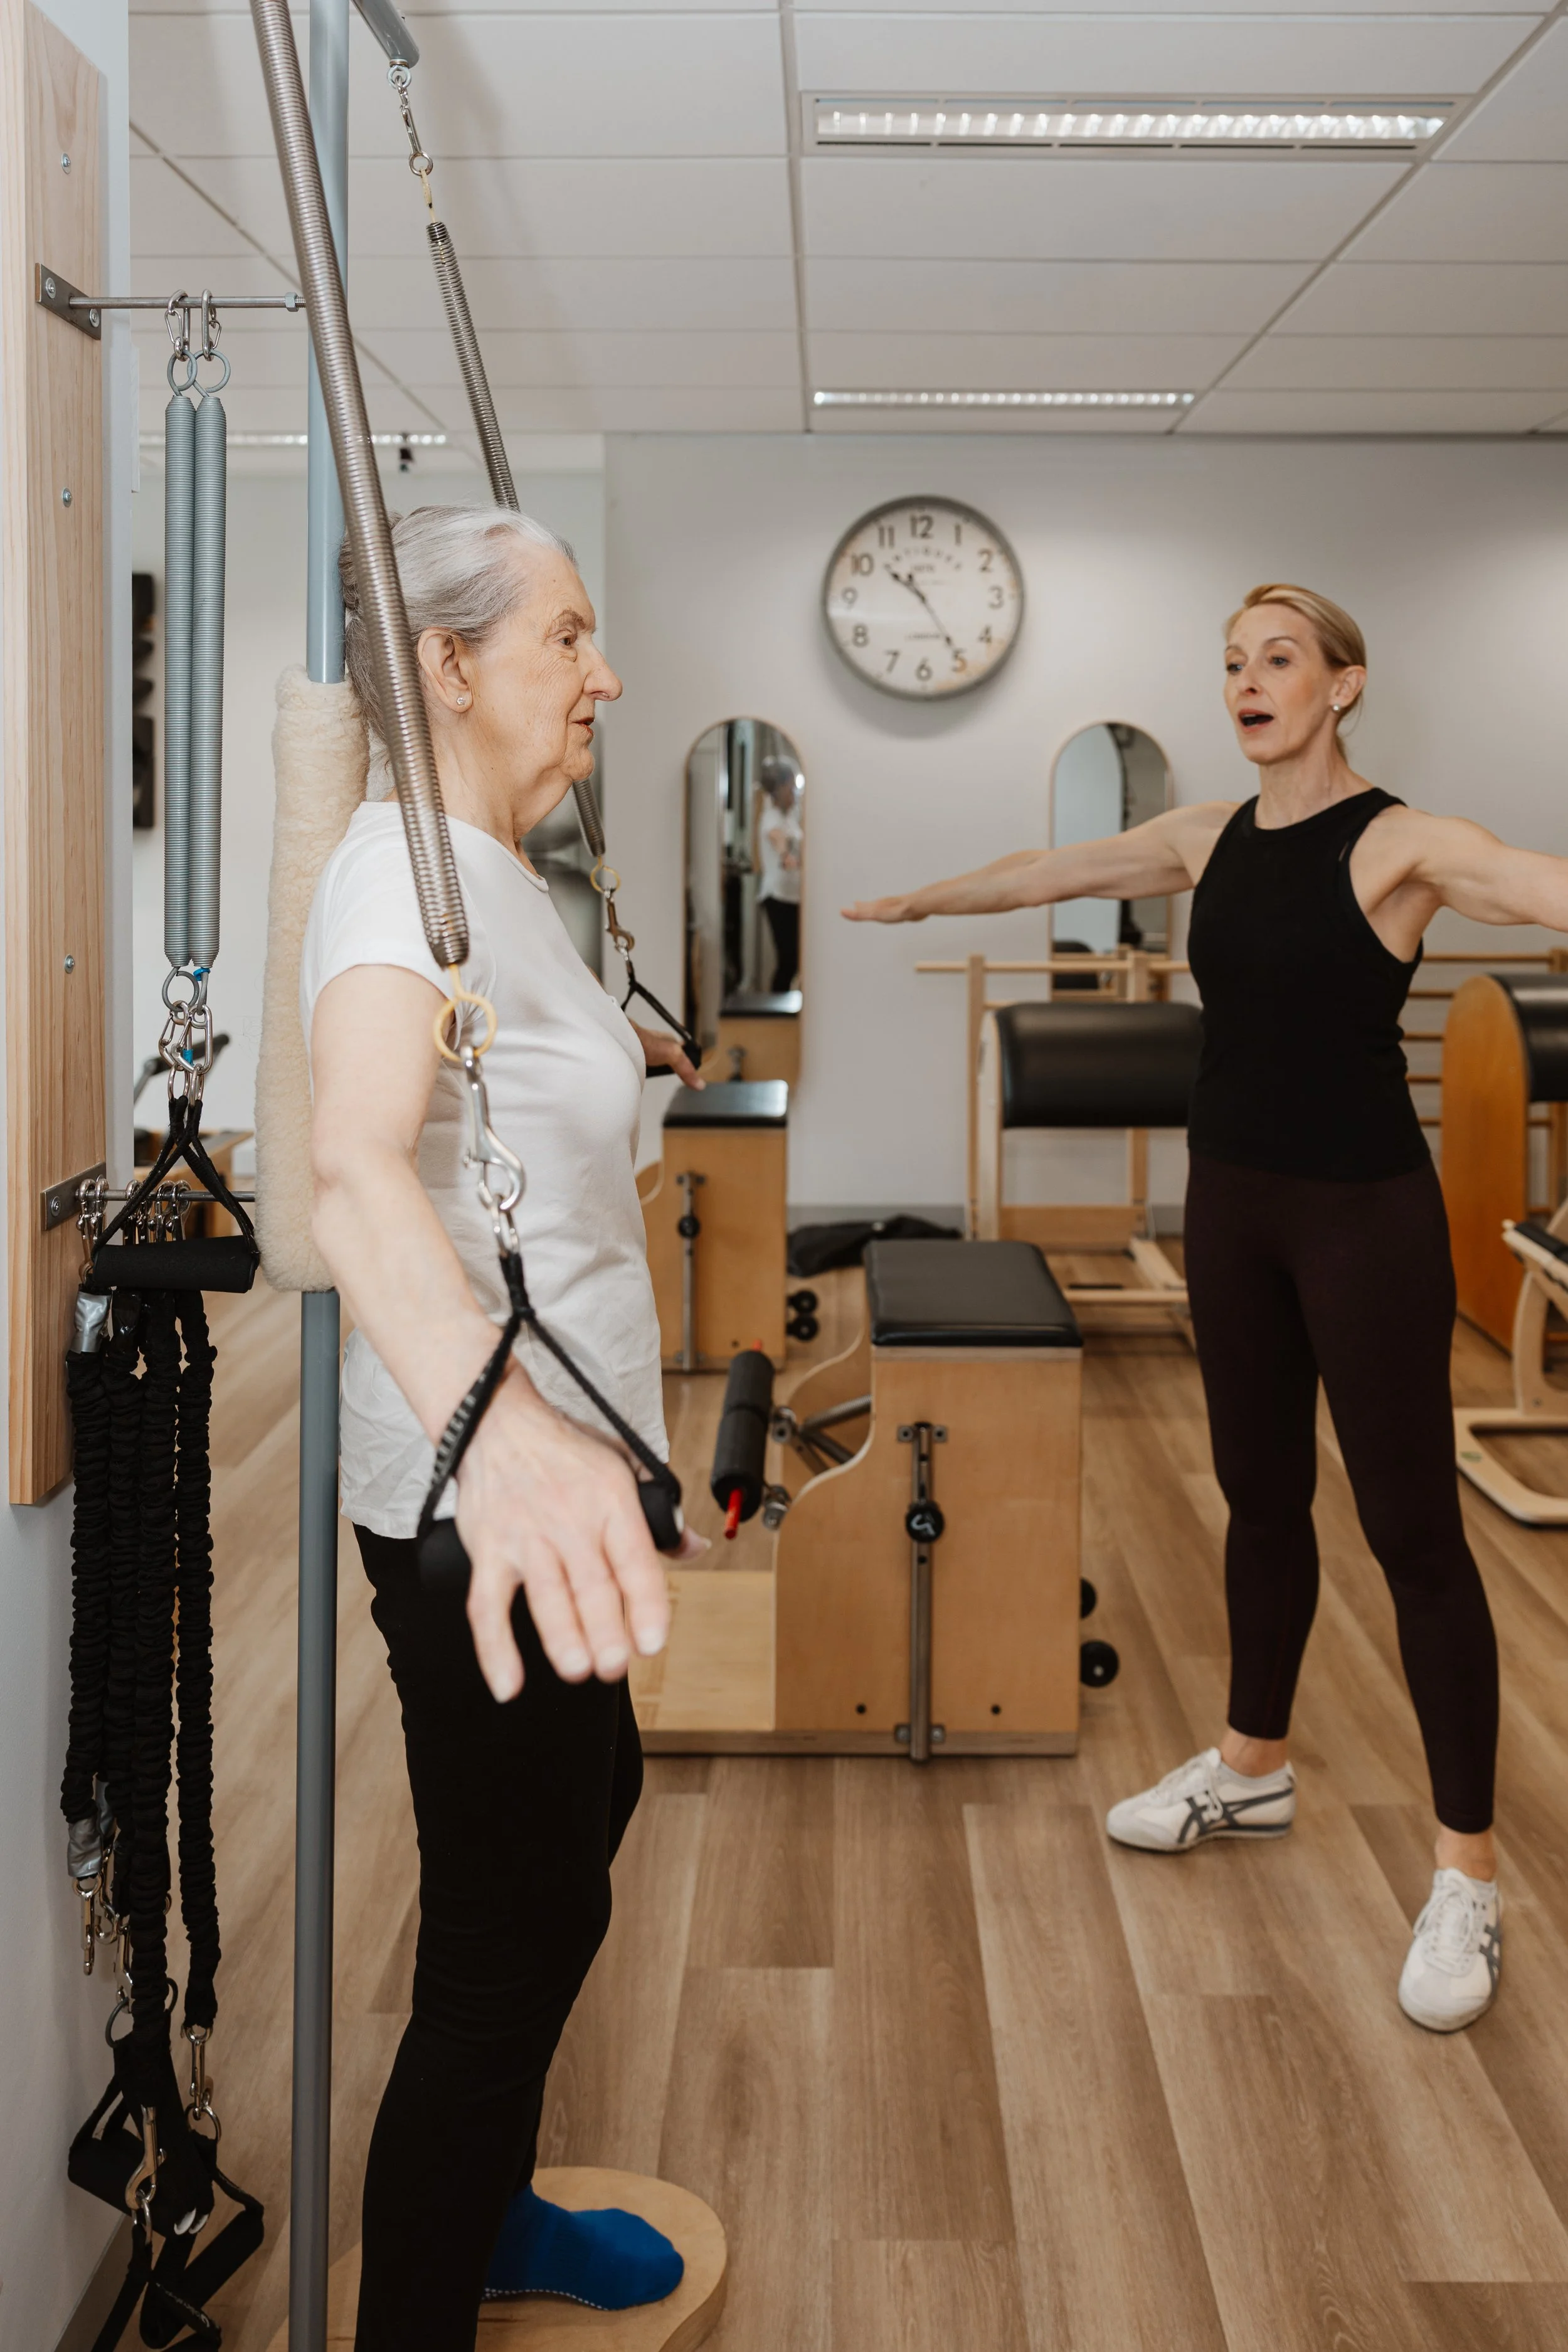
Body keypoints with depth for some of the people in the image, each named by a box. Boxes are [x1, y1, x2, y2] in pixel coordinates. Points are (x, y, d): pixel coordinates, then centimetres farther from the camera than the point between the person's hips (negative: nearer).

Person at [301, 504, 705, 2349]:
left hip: (545, 1472, 11)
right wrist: (494, 1418, -60)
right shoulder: (404, 867, -22)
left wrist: (626, 1050, 54)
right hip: (482, 1507, -11)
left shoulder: (492, 866, 10)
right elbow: (354, 1155, -43)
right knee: (510, 1936, -1)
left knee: (579, 1822, 25)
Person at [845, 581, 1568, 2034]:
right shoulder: (1210, 837, 6)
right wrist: (924, 900, 35)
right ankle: (1253, 1769, 36)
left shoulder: (1399, 844, -13)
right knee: (1259, 1495, 18)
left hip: (1365, 1216, -6)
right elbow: (1054, 872, 21)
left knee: (1412, 1527, -2)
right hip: (1232, 1201, 6)